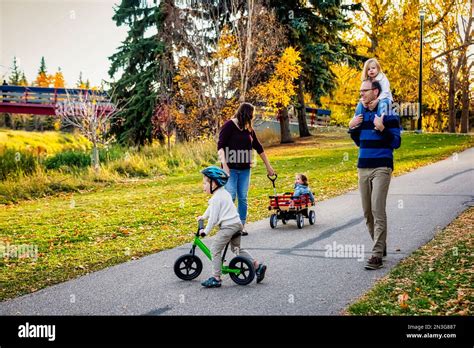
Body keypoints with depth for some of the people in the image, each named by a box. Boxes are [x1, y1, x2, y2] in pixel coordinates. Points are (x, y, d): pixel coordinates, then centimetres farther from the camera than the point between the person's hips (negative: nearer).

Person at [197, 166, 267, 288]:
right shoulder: (224, 192, 17)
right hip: (237, 224, 10)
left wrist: (205, 231, -3)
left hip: (227, 226, -10)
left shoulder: (216, 198, -13)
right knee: (236, 248, 22)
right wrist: (203, 216, 45)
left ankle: (216, 278, -2)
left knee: (215, 250, -2)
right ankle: (257, 265, 16)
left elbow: (213, 218, -13)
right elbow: (211, 208, 34)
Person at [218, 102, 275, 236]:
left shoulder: (249, 129, 11)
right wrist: (224, 164, -24)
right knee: (230, 197, -7)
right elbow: (220, 146, -12)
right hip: (231, 168, -5)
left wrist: (268, 166, 21)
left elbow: (259, 148, 19)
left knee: (243, 198, 5)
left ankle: (242, 226, 12)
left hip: (245, 169, 5)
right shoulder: (229, 125, -6)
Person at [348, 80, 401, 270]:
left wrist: (381, 128, -21)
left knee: (378, 211, -12)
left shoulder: (388, 114, -5)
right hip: (363, 168, 7)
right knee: (368, 212, 7)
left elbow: (396, 143, -8)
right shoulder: (361, 114, 14)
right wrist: (352, 128, 5)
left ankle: (377, 255, -11)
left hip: (381, 168, -7)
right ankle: (381, 246, 22)